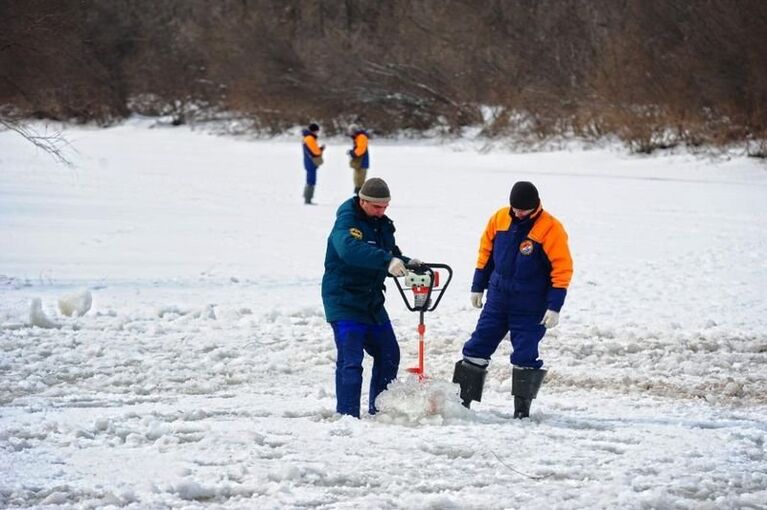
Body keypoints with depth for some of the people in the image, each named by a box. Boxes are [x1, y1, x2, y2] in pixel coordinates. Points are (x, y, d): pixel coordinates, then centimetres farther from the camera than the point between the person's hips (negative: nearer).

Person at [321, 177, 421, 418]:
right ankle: (347, 415, -10)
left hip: (371, 301, 9)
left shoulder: (381, 224, 10)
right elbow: (350, 249, -38)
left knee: (389, 355, 13)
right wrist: (387, 261, -49)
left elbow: (392, 254, 15)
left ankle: (379, 411, 24)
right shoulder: (347, 221, -18)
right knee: (350, 361, -12)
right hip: (344, 301, -9)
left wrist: (407, 263, -9)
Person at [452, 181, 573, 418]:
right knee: (477, 347, 5)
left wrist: (554, 307, -16)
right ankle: (461, 400, 12)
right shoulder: (499, 218, 0)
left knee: (524, 358, -5)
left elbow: (563, 269, -13)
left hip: (530, 308, -5)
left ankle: (522, 408, 6)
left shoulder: (551, 229, -14)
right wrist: (478, 287, 14)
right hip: (497, 299, 5)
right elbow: (486, 251, 13)